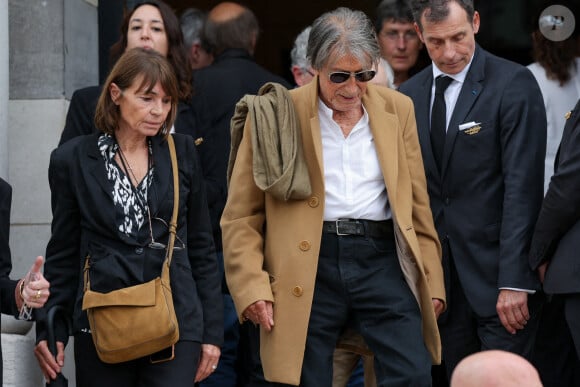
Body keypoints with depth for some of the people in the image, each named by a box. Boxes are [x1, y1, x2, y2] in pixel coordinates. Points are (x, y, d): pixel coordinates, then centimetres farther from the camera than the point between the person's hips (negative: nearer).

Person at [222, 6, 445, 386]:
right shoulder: (278, 115, 0)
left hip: (382, 259, 2)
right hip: (309, 267, -2)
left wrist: (431, 280, 12)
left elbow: (417, 204, 15)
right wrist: (252, 288, -8)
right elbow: (241, 217, 1)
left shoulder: (397, 109, 10)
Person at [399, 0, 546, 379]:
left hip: (497, 267, -5)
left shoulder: (513, 84, -8)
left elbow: (523, 187, -13)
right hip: (441, 273, 5)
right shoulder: (410, 95, 10)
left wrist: (513, 281, -18)